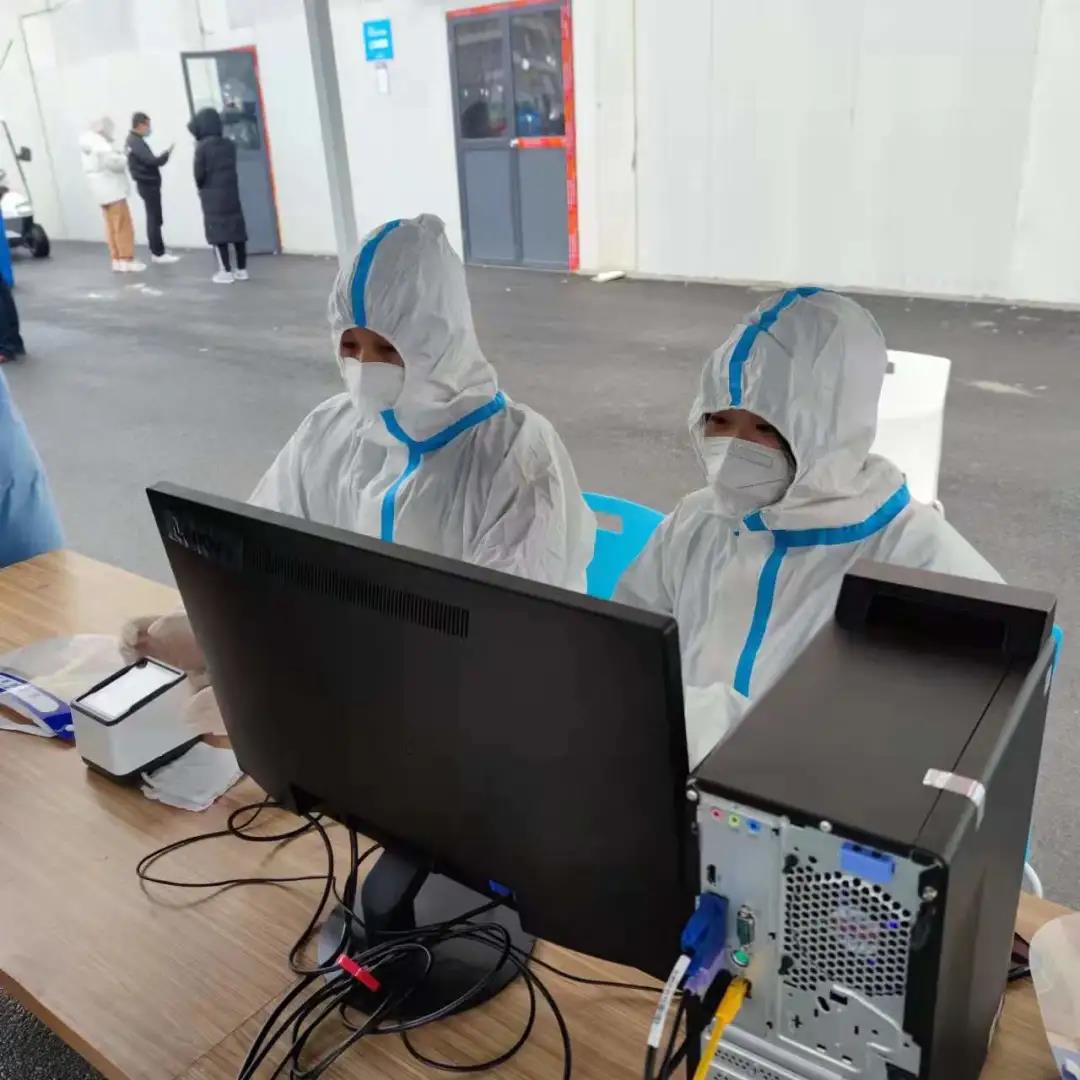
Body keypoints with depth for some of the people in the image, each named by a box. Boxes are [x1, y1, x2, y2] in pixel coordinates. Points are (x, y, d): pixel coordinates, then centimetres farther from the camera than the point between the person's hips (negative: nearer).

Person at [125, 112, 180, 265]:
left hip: (146, 183, 10)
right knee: (155, 220, -7)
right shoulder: (137, 142, -17)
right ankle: (158, 253, -4)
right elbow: (152, 161, -23)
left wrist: (162, 156, 4)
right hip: (148, 184, -10)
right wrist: (167, 153, -13)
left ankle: (157, 251, 18)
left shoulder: (133, 140, 14)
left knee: (154, 219, 13)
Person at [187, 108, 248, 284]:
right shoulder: (230, 144, 5)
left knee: (218, 233, 1)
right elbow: (230, 168, 11)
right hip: (231, 193, 5)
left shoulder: (202, 147, -10)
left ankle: (226, 272, 1)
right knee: (236, 230, 8)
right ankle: (242, 269, 13)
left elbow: (199, 174, -8)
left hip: (212, 197, -5)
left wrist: (201, 188, 9)